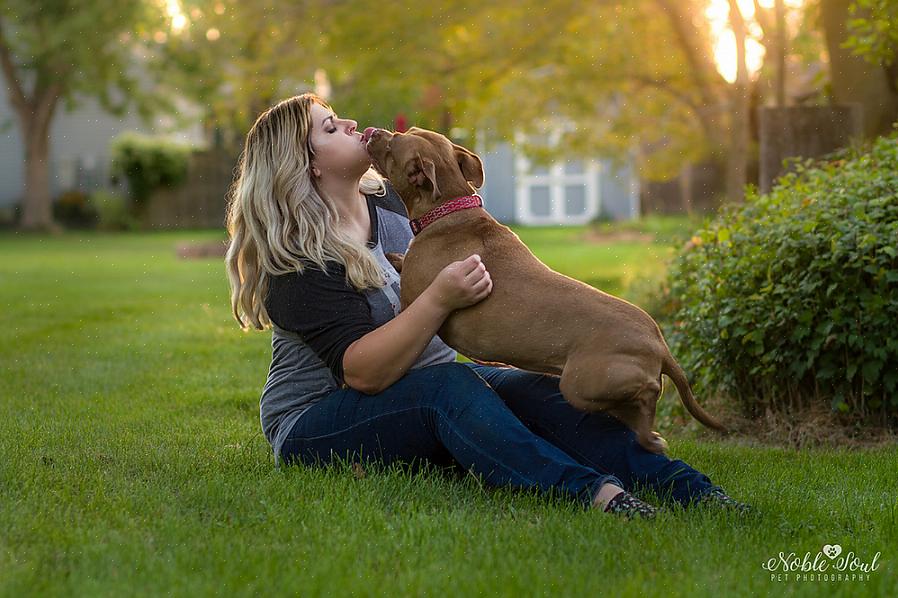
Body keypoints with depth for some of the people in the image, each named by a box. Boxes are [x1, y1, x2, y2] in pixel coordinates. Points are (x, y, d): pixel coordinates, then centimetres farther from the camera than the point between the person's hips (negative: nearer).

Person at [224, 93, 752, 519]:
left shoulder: (389, 201, 8)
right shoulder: (298, 260, -18)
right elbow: (362, 372, -29)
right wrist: (440, 299, -37)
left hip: (430, 393, 7)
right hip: (319, 425, -7)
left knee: (536, 389, -21)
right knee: (449, 387, -36)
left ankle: (684, 485, -40)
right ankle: (594, 492, -57)